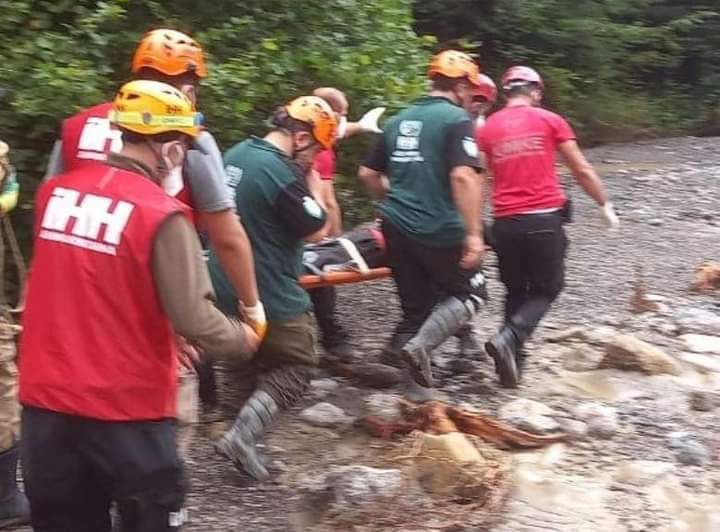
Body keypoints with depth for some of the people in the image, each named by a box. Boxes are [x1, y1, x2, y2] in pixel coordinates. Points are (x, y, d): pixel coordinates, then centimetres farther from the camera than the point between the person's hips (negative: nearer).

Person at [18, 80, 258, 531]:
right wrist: (242, 339, 1)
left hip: (46, 400, 5)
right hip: (127, 409, -5)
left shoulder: (54, 193, 0)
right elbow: (194, 320, -18)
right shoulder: (162, 214, -16)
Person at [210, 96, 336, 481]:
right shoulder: (284, 175, -23)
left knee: (254, 363, 23)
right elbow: (317, 231, -14)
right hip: (271, 295, -8)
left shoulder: (237, 154, 5)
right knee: (296, 368, 6)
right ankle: (242, 434, -9)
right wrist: (313, 183, -5)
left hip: (227, 289, 9)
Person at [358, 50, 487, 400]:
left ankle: (416, 385, 16)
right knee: (470, 293, 12)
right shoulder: (457, 119, -8)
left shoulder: (399, 120, 14)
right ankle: (420, 345, -10)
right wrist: (474, 233, -23)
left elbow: (368, 174, 19)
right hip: (440, 230, -6)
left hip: (397, 228, 6)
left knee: (416, 307, 14)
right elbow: (463, 177, -22)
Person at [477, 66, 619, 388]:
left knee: (516, 291, 20)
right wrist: (605, 205, 16)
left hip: (505, 222, 3)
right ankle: (509, 338, -14)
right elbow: (582, 171, 5)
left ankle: (513, 358, 17)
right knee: (546, 289, 10)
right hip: (544, 218, -3)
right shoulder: (550, 121, 2)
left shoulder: (487, 129, 8)